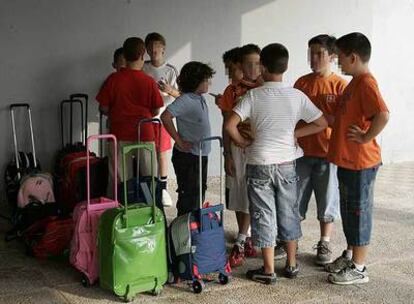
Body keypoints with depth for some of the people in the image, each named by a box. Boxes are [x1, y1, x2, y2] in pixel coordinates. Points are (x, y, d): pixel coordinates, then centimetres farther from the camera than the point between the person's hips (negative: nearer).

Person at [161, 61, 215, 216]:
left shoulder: (200, 99, 8)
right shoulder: (185, 100, -19)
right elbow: (165, 116, -29)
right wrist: (179, 141, -22)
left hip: (201, 155, 9)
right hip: (187, 156, -9)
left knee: (199, 192, 19)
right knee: (189, 195, -2)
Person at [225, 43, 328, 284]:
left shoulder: (254, 95, -10)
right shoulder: (297, 96, -3)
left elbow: (230, 125, -18)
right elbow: (322, 123, 2)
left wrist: (244, 143, -1)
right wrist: (294, 133, 7)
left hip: (260, 164, -2)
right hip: (287, 163, 2)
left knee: (264, 216, 6)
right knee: (289, 214, 16)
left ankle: (269, 271, 12)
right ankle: (292, 265, 26)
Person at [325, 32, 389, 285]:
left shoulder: (366, 83, -19)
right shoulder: (355, 82, 13)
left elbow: (383, 115, -33)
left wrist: (366, 137, -23)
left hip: (361, 162, -10)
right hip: (346, 159, 10)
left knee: (359, 211, 1)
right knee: (348, 210, 19)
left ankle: (358, 268, 12)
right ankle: (350, 255, 33)